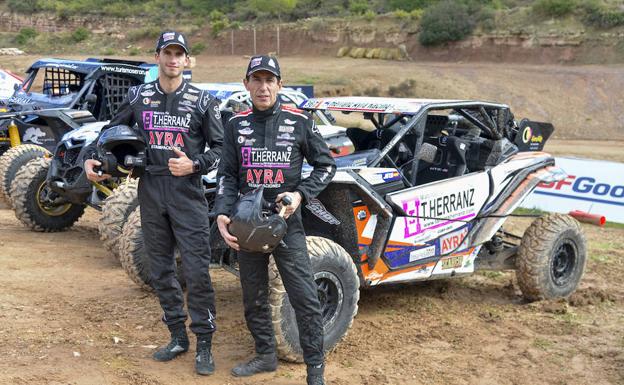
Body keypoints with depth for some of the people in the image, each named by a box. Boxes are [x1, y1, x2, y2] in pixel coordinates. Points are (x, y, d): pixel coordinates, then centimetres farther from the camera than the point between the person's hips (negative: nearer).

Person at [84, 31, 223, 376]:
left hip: (187, 194, -3)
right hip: (150, 193, 4)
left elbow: (220, 147, 2)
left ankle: (203, 344, 6)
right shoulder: (138, 96, 8)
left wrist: (194, 165, -14)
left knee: (196, 270, -6)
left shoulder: (202, 101, 0)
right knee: (160, 271, 10)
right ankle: (177, 336, 24)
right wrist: (92, 159, 1)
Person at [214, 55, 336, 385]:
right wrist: (222, 214, -11)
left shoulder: (299, 122, -2)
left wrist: (301, 194, -12)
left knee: (305, 298, -6)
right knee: (253, 297, 14)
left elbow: (326, 165, 4)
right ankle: (265, 355, 32)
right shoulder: (236, 124, 5)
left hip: (286, 222, -3)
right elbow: (227, 174, 5)